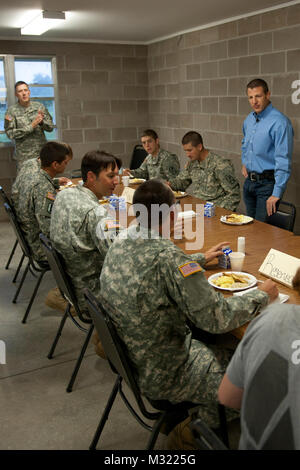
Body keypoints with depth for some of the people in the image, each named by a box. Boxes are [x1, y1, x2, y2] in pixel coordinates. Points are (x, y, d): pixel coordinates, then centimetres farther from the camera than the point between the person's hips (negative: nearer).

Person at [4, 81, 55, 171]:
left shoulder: (39, 106, 4)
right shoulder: (12, 110, -3)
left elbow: (51, 127, 6)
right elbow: (10, 133, -9)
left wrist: (42, 122, -16)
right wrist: (31, 126, -16)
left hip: (42, 153, 3)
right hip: (24, 156, -2)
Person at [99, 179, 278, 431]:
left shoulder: (123, 239, -6)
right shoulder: (166, 256, -32)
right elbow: (216, 318, -25)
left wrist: (201, 259, 23)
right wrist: (262, 295, -9)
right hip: (159, 375, -8)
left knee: (225, 347, 21)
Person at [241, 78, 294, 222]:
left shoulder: (279, 122, -18)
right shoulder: (249, 119, 8)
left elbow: (283, 161, -21)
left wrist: (276, 194, -24)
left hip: (267, 183, -8)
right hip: (249, 182, 8)